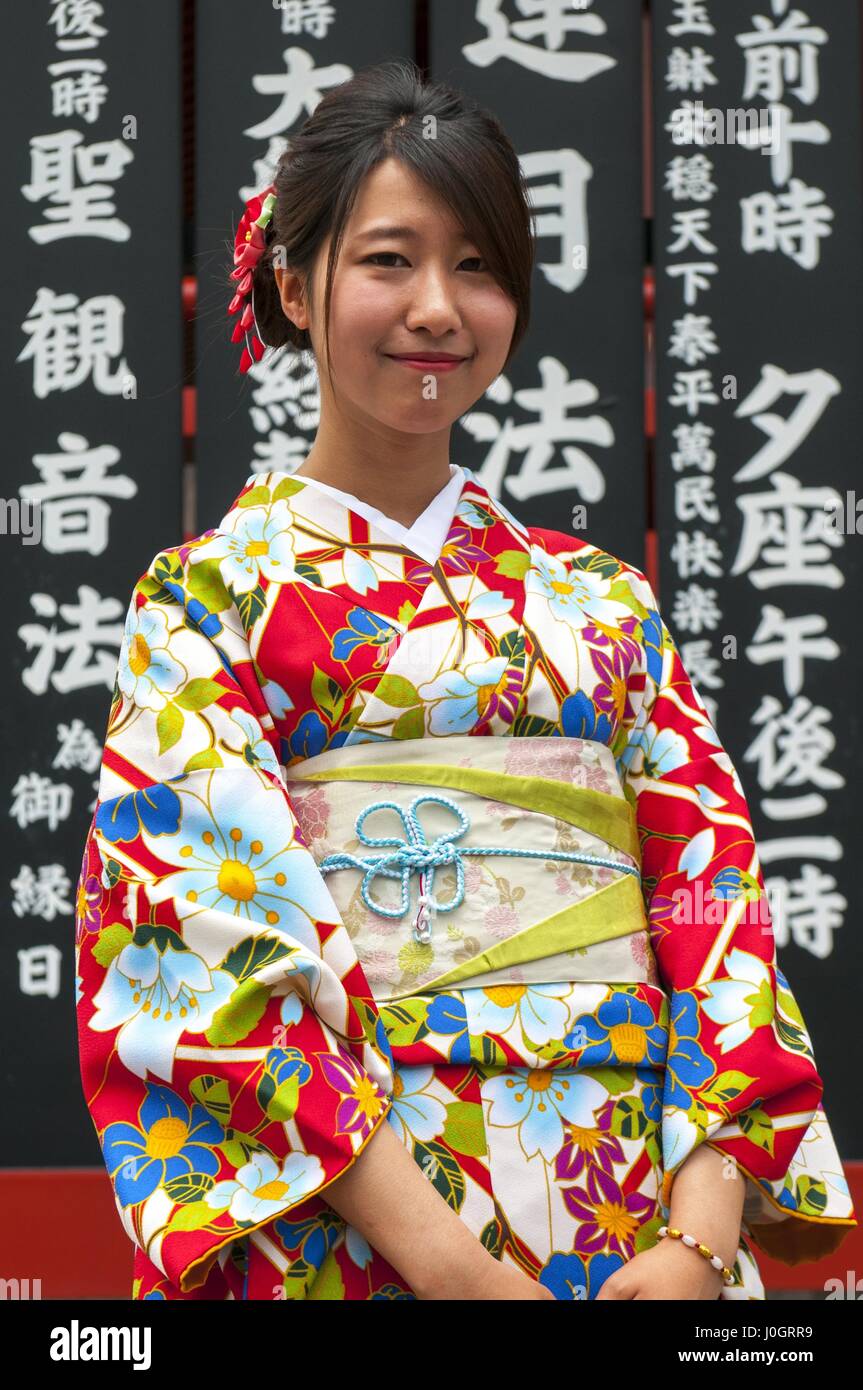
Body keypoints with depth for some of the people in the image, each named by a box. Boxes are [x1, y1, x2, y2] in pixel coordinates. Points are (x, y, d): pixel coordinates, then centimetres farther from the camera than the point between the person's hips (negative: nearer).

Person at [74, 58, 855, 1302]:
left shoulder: (606, 606, 10)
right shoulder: (208, 594, 1)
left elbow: (712, 903, 2)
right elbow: (220, 952, -9)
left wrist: (705, 1238, -13)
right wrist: (449, 1258, -19)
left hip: (651, 1219, 3)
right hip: (351, 1219, -3)